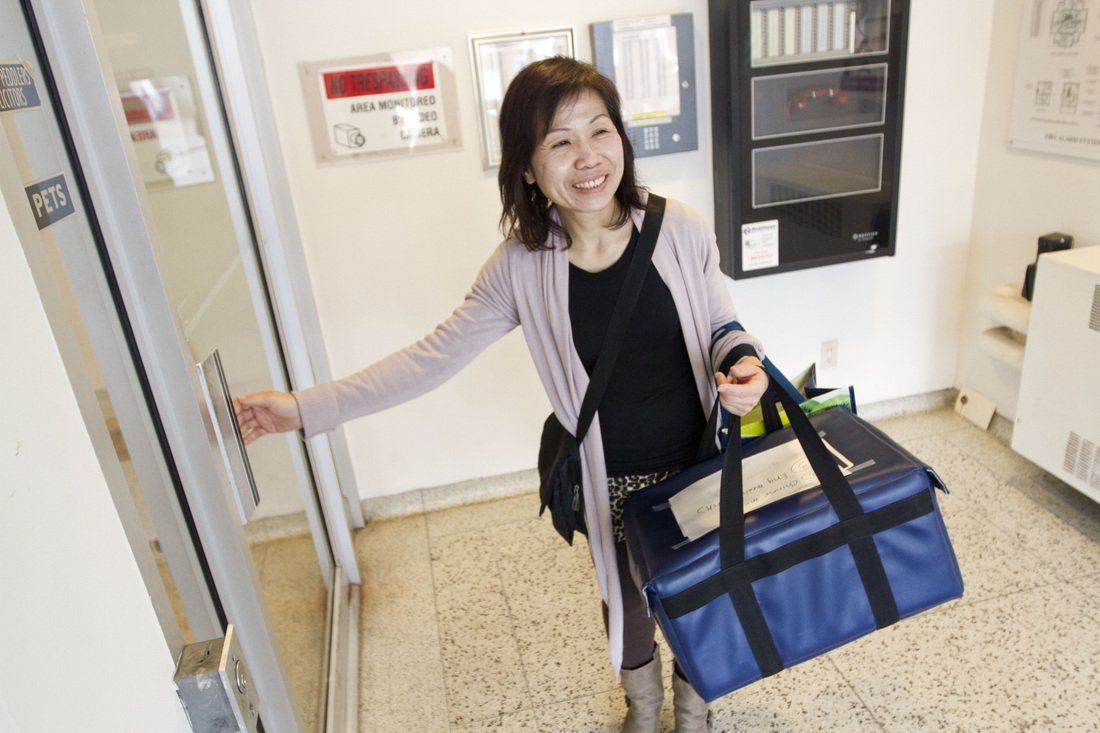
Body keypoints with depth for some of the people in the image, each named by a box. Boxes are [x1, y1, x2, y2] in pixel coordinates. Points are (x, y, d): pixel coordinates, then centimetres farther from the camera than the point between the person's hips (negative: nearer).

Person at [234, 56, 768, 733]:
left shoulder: (680, 229, -16)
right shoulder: (522, 266, -15)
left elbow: (722, 326, 0)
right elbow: (435, 357, -10)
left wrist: (743, 361, -25)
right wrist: (307, 408, -12)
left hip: (699, 466, 0)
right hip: (610, 482, 0)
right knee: (626, 601, 23)